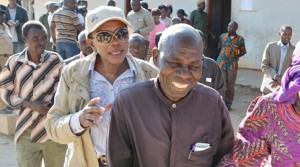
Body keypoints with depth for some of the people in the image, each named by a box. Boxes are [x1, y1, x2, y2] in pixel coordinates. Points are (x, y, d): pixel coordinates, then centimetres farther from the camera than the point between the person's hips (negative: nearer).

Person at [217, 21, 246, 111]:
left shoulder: (240, 39, -1)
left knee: (230, 85, 5)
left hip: (232, 64, -1)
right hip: (221, 63, 1)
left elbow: (243, 51, 9)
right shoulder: (223, 36, 3)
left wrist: (237, 56, -6)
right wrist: (223, 55, 5)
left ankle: (228, 103, 18)